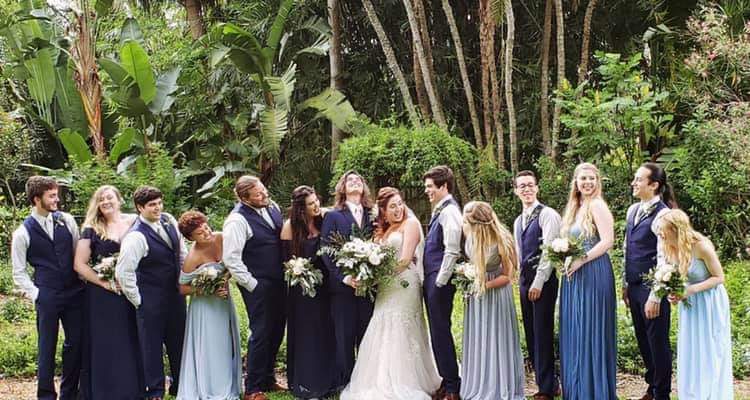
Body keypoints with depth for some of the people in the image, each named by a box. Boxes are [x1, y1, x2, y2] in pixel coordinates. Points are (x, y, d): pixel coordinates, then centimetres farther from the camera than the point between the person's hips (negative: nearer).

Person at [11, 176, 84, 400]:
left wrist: (85, 280, 6)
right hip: (47, 297, -3)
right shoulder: (23, 233, -4)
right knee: (47, 347, 4)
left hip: (75, 292, 3)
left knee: (76, 343, 8)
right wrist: (35, 294, -7)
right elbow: (19, 273, 1)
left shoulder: (66, 220, 4)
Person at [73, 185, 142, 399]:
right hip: (103, 296, -2)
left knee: (132, 341, 8)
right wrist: (105, 283, -11)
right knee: (106, 344, 3)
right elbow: (80, 265, -3)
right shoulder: (92, 230, -1)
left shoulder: (134, 222, 3)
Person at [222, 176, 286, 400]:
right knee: (261, 334, -1)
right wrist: (252, 285, -15)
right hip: (258, 286, -7)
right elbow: (231, 259, -19)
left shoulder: (272, 207, 6)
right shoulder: (238, 220, -17)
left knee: (277, 331, 16)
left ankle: (268, 379, 34)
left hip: (278, 281, 8)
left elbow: (285, 237, 20)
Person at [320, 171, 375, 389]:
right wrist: (343, 277, -14)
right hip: (342, 285, -2)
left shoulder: (372, 216, 11)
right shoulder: (333, 216, 3)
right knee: (345, 336, 2)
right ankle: (344, 383, 12)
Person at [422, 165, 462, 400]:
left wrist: (440, 282, -18)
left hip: (440, 282, -10)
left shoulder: (450, 211, -14)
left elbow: (452, 251, -20)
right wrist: (430, 281, 15)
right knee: (437, 332, 14)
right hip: (431, 280, 10)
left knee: (441, 332, -4)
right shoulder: (439, 210, 15)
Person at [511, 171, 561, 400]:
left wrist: (538, 282, -18)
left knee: (543, 333, -6)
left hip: (543, 280, -8)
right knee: (531, 335, 10)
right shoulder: (518, 221, 17)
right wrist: (522, 279, 12)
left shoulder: (547, 214, -9)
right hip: (524, 279, 8)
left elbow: (549, 250, -15)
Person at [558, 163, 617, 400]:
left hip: (593, 273, -8)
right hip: (574, 276, 8)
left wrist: (581, 260, -18)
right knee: (574, 333, 11)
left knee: (591, 332, -3)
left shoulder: (596, 205, -8)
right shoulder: (575, 208, 16)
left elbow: (608, 240, -17)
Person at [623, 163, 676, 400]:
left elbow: (664, 258, -17)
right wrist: (625, 284, 15)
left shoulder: (662, 215, -15)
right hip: (634, 287, 8)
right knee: (643, 340, 17)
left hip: (652, 287, -8)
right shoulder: (633, 211, 9)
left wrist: (655, 296, -19)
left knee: (657, 341, 4)